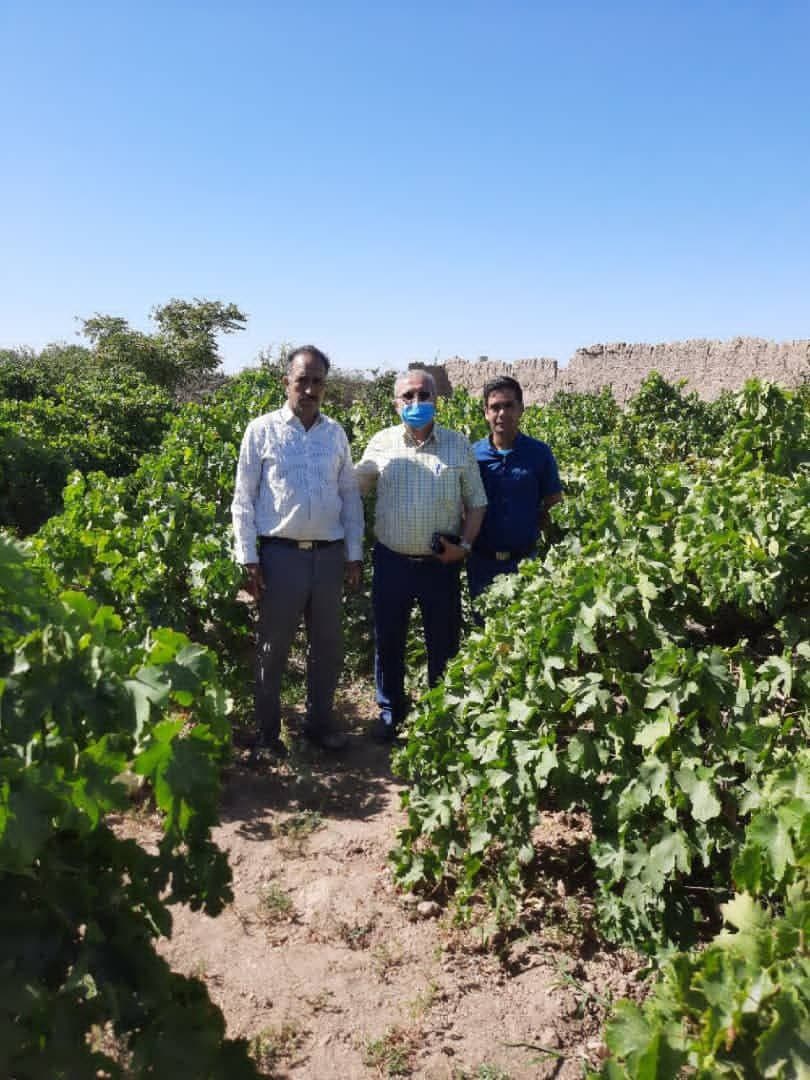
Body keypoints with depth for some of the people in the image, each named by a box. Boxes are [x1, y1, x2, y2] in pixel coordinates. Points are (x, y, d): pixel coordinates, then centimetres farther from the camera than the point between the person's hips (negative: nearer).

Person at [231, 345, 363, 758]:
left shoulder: (336, 433, 8)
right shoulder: (262, 430, -1)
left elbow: (350, 496, 11)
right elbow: (243, 499, -1)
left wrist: (354, 554, 7)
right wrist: (249, 559, -6)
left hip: (329, 554, 3)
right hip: (281, 553, -3)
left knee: (327, 645, 12)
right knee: (273, 648, 7)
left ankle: (320, 721, 30)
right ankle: (268, 732, 22)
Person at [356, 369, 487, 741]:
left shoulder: (458, 445, 2)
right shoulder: (381, 444, 3)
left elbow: (476, 502, 5)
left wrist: (465, 544, -6)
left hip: (441, 565, 0)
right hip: (392, 562, 1)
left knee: (444, 643, 11)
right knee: (388, 641, 11)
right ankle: (390, 710, 30)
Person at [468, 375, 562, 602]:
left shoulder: (539, 453, -3)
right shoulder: (472, 455, -2)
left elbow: (553, 505, 5)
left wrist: (530, 530, -5)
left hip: (524, 560, -1)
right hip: (481, 561, 1)